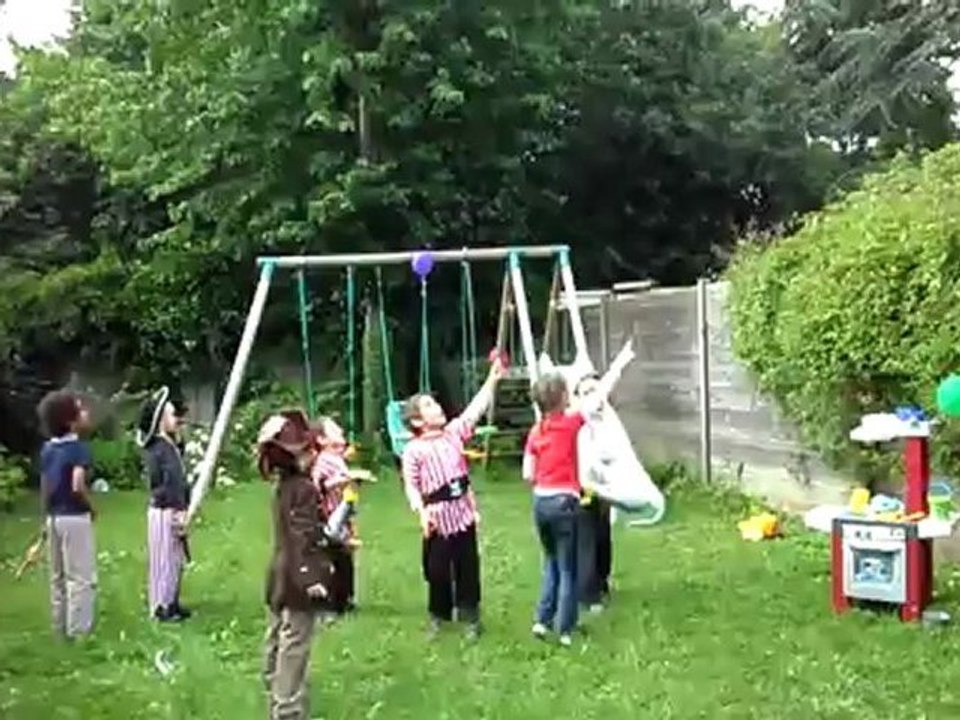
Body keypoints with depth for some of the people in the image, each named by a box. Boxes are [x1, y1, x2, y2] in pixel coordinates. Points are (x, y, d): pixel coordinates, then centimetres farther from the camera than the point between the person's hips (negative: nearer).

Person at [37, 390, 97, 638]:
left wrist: (49, 515, 21)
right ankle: (79, 631, 3)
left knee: (58, 577, 15)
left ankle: (61, 628, 23)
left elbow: (44, 488, 12)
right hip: (75, 518, -8)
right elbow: (77, 486, -28)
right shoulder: (79, 448, -16)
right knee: (81, 577, 0)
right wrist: (91, 507, -10)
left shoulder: (47, 448, 7)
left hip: (54, 517, 8)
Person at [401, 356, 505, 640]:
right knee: (438, 570, 8)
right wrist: (421, 512, -23)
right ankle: (438, 616, 27)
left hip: (463, 512, 4)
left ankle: (470, 618, 21)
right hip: (438, 516, -3)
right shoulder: (413, 449, -8)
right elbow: (411, 485, -10)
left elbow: (476, 408, 1)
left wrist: (492, 377, -4)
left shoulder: (454, 432, 5)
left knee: (468, 568, 10)